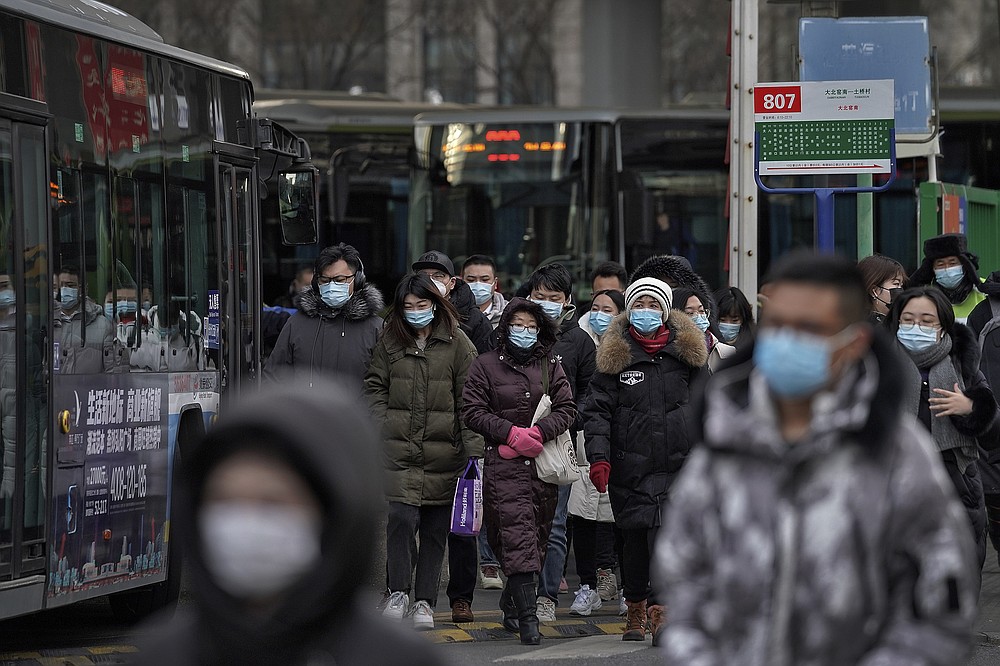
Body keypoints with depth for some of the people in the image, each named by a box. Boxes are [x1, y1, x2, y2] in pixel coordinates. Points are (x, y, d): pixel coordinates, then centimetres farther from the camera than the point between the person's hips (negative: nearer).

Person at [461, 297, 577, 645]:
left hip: (544, 462, 4)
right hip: (503, 464, -4)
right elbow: (472, 411, 0)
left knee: (537, 537, 8)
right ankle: (527, 617, -20)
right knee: (518, 535, -14)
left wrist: (537, 433, -12)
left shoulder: (551, 365, 12)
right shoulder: (485, 365, 5)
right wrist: (512, 433, -12)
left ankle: (511, 600, 29)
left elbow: (567, 408, 5)